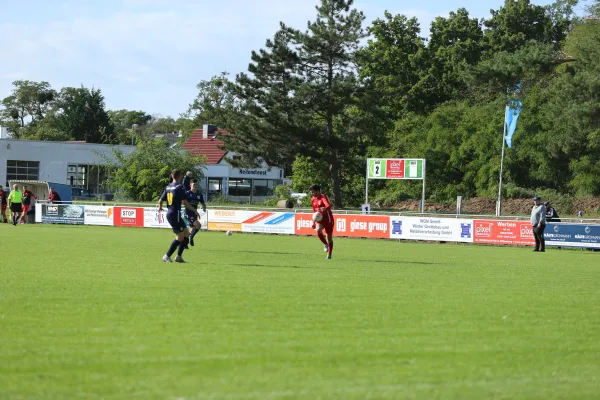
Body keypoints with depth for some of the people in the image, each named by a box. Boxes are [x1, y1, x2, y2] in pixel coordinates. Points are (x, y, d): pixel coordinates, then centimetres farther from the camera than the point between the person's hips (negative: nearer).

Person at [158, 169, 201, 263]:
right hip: (175, 214, -9)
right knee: (180, 237, -4)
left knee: (186, 234, 12)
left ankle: (179, 256, 11)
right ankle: (167, 256, -4)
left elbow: (160, 201, 15)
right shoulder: (179, 187, -11)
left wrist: (160, 208, 37)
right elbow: (184, 202, -15)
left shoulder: (168, 187, 12)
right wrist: (195, 211, -6)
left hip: (169, 213, 9)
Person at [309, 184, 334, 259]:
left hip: (328, 219, -5)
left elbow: (328, 206, -36)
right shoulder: (313, 200, 7)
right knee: (318, 230, -28)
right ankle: (326, 244, -6)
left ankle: (329, 255, 19)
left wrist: (324, 209, -58)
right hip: (319, 219, 5)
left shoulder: (323, 197, -16)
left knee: (329, 237, 4)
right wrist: (314, 222, 20)